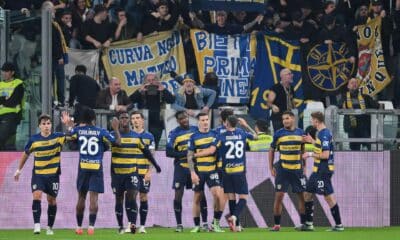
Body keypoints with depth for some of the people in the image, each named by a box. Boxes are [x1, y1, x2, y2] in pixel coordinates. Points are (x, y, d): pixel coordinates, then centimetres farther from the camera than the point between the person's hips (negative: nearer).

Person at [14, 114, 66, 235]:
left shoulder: (58, 137, -6)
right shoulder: (34, 139, -4)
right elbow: (26, 154, 11)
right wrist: (19, 169, 17)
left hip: (53, 174, 0)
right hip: (38, 174, 0)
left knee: (52, 200, 7)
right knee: (37, 196, -19)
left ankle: (50, 227, 21)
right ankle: (37, 225, -20)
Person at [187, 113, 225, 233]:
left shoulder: (214, 134, 6)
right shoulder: (194, 137, 1)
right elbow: (190, 156, 0)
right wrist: (192, 172, -9)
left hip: (212, 170, 1)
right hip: (199, 172, -1)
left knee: (218, 195, -16)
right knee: (197, 198, 6)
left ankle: (216, 223, -4)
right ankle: (197, 226, 16)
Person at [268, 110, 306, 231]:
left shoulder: (300, 133, 5)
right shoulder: (279, 134, -1)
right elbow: (271, 150, 7)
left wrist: (304, 166, 8)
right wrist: (271, 168, 1)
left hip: (297, 169, 2)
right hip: (282, 169, -2)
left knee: (302, 196, 2)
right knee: (279, 195, -6)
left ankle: (303, 223, 12)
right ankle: (277, 224, 1)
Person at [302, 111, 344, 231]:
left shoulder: (324, 134, -19)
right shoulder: (323, 133, 11)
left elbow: (325, 154, -24)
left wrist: (311, 154, -13)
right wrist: (312, 141, 22)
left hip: (323, 171, -11)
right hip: (318, 170, 11)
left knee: (329, 197, -7)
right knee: (307, 194, 15)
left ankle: (339, 225, -2)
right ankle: (308, 224, 20)